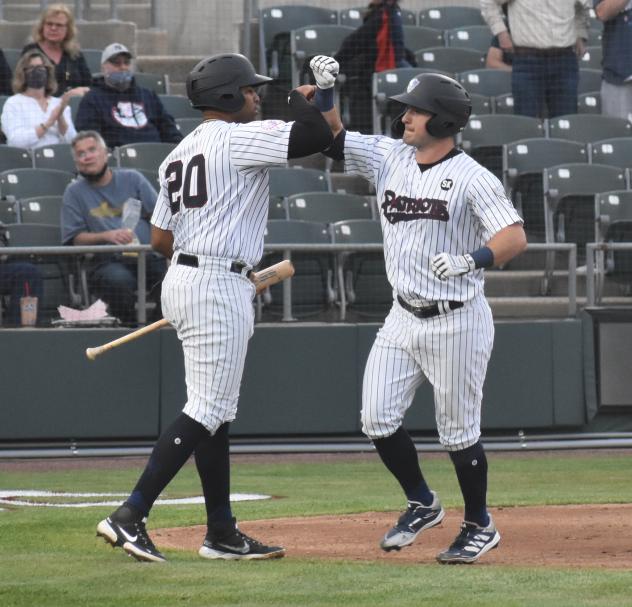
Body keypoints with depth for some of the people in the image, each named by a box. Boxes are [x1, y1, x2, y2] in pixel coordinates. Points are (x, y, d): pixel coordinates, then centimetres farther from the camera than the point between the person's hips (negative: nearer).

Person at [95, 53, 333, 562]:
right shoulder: (239, 138, -10)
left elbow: (160, 240, 16)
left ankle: (221, 532, 15)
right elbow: (316, 137, -18)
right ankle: (131, 516, -16)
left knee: (217, 410, 13)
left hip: (183, 276, 10)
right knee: (207, 410, -10)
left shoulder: (179, 154, 16)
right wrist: (302, 98, 1)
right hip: (218, 286, -10)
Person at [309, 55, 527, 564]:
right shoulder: (389, 157, 5)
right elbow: (333, 139, 11)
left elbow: (515, 237, -20)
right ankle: (422, 504, 24)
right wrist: (325, 91, -5)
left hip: (456, 322, -6)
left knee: (459, 430, 2)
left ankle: (480, 526, 19)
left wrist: (471, 260, -36)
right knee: (377, 418, 3)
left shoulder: (472, 177, -13)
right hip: (404, 316, 6)